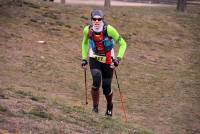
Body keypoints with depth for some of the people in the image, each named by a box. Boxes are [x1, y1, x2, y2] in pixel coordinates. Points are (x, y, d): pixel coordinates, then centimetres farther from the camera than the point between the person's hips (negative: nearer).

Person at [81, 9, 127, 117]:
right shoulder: (87, 30, -12)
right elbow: (85, 43, 11)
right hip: (94, 60, 1)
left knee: (106, 88, 2)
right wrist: (84, 58, 7)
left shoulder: (109, 30, -22)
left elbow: (122, 44, -12)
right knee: (96, 80, -25)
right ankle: (95, 107, -8)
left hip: (108, 61, -1)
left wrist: (118, 58, -21)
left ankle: (109, 106, 35)